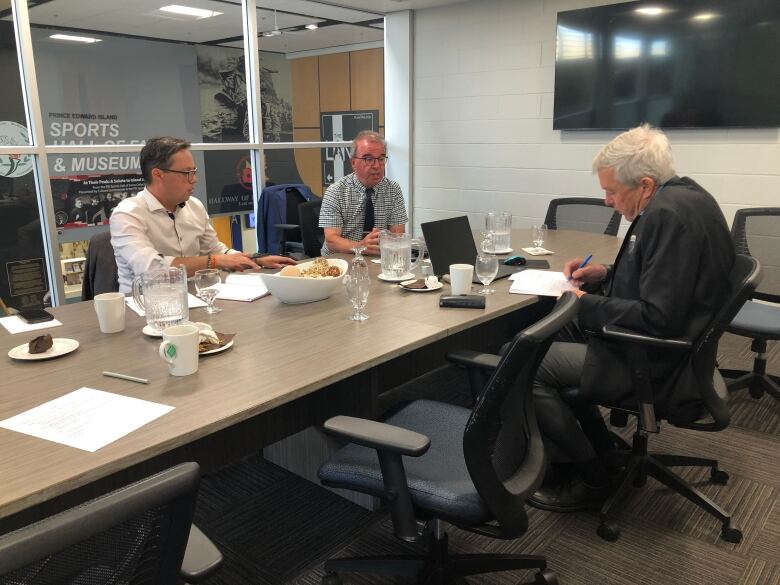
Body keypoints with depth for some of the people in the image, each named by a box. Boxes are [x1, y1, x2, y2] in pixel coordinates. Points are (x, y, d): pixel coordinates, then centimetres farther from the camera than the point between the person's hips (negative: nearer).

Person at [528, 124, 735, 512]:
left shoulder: (669, 216, -25)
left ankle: (589, 478, 8)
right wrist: (605, 275, 9)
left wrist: (586, 304, -17)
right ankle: (601, 451, 24)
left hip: (661, 370, -11)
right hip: (672, 347, 11)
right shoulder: (682, 196, 7)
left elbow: (658, 319, -27)